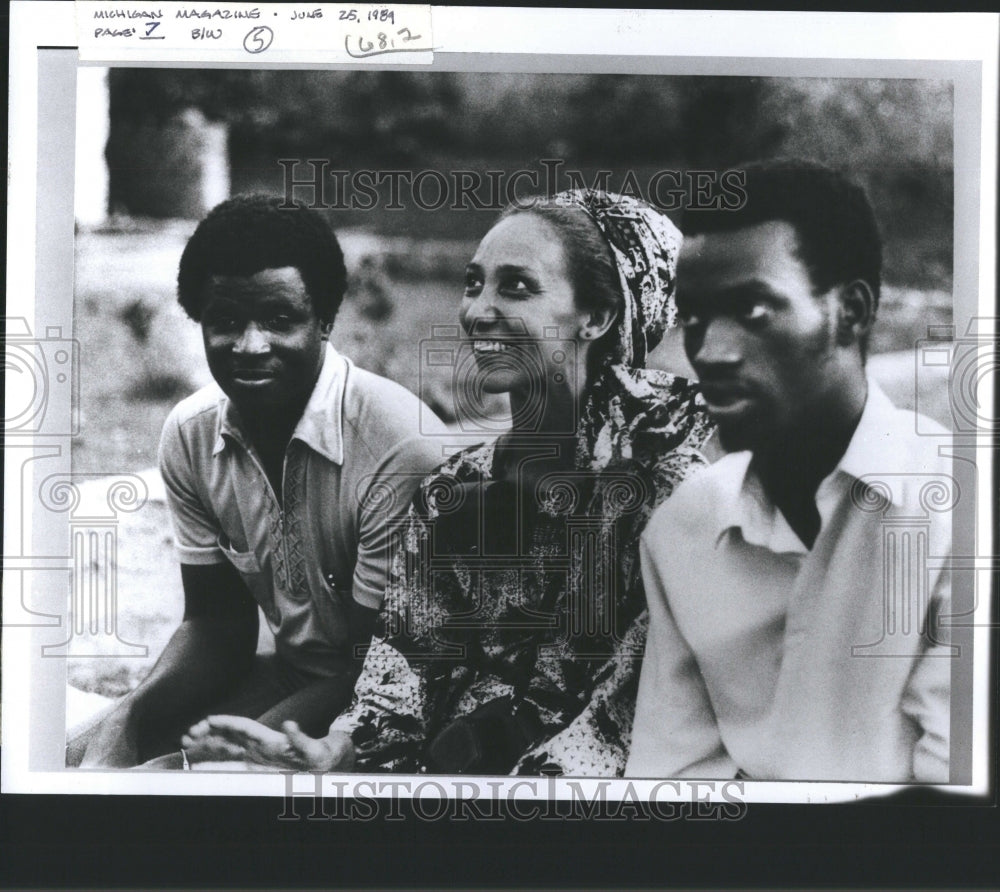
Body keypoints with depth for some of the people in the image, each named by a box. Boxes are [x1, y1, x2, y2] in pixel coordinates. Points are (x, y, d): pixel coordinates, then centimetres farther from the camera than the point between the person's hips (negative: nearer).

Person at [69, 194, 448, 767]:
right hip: (288, 677, 6)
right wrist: (127, 721, -13)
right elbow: (218, 621, 5)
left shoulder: (400, 447, -26)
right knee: (78, 757, -4)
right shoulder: (190, 434, -5)